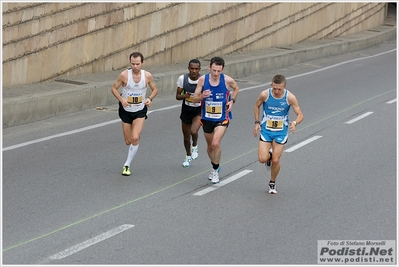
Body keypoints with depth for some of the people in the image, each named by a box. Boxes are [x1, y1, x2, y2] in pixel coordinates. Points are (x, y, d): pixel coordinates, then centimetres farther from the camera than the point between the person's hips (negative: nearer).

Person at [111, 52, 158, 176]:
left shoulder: (147, 76, -12)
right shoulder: (124, 75, -16)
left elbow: (155, 90, 4)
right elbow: (114, 88, -5)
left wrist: (150, 98, -16)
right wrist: (121, 99, -22)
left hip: (140, 111, 0)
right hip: (126, 110, 1)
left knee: (135, 138, -18)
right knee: (128, 141, 8)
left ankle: (127, 165, -4)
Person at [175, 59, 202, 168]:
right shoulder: (182, 79, -10)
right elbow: (177, 96, -4)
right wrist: (184, 96, -24)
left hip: (199, 111, -3)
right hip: (186, 110, 3)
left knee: (193, 131, -26)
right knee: (186, 136, 13)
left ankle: (195, 146, 9)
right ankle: (188, 156, 40)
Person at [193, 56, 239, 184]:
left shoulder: (227, 80, -13)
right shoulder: (202, 79, -11)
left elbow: (236, 88, 11)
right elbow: (194, 98, -6)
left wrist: (232, 101, -4)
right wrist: (202, 96, -28)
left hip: (222, 118, -3)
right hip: (207, 118, 3)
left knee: (216, 143, -21)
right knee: (210, 146, 17)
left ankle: (215, 170, -2)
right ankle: (215, 167, 43)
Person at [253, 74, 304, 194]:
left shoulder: (290, 97, -17)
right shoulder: (264, 94, -15)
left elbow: (300, 115, -11)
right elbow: (257, 106, 7)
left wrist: (295, 123, -33)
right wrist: (257, 122, -1)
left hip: (281, 132, 0)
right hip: (266, 130, 1)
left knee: (275, 160, -1)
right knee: (262, 159, -13)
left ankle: (272, 183, 25)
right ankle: (269, 155, 25)